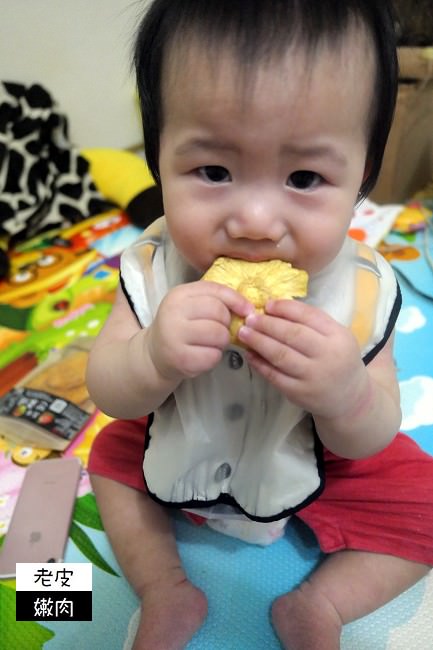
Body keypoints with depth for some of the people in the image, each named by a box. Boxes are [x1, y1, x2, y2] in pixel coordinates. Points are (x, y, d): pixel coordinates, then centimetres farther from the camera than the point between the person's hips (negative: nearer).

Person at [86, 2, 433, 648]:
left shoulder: (362, 291, -26)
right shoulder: (154, 268, -24)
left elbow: (368, 443, -19)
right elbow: (109, 394, -19)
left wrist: (346, 392, -43)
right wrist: (153, 358, -44)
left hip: (319, 462, 0)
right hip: (179, 449, 2)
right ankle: (166, 591, 14)